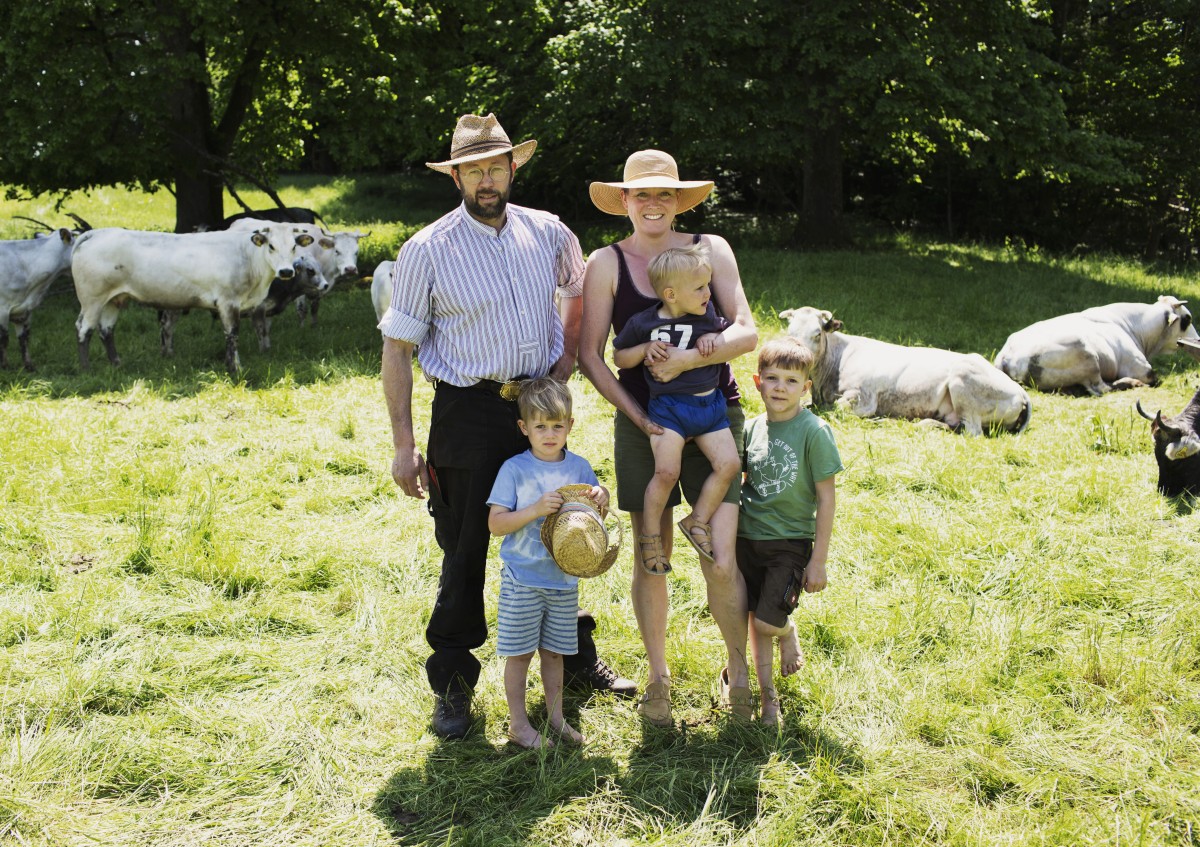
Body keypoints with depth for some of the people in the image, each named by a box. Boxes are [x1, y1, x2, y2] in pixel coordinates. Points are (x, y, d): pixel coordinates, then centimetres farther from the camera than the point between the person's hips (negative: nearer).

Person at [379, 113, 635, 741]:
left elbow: (580, 290, 22)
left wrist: (567, 359, 6)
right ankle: (452, 685, 19)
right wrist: (403, 445, -10)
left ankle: (576, 653, 36)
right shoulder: (427, 251, -8)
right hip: (468, 413, -3)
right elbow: (398, 351, -7)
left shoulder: (548, 234, 3)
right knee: (465, 552, 4)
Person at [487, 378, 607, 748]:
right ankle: (518, 724, 16)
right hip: (523, 580, -3)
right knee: (520, 652, 4)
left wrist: (601, 501, -12)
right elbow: (496, 523, -14)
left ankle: (555, 716, 28)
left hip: (564, 578, 4)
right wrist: (536, 510, -26)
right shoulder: (514, 470, -10)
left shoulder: (579, 467, 2)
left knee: (554, 651, 15)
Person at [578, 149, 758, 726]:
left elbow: (746, 333, -4)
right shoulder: (606, 264, 0)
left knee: (720, 561, -7)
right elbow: (589, 355, 0)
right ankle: (658, 679, 23)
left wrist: (687, 358, -20)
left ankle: (737, 672, 16)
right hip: (643, 424, 0)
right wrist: (638, 416, -9)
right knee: (650, 560, 4)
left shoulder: (711, 249, 3)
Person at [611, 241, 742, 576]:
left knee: (729, 464, -6)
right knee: (666, 472, -17)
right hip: (668, 406, -4)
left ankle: (698, 520, 13)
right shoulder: (643, 322, -5)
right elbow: (618, 357, 6)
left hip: (710, 404, 4)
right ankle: (650, 537, 3)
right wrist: (645, 349, -13)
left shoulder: (706, 313, 2)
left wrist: (713, 338, -5)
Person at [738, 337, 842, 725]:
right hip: (748, 537, 5)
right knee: (755, 621, 9)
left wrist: (818, 560, -10)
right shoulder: (752, 429, 3)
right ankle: (767, 696, 25)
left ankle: (789, 633, 22)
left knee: (768, 621, -13)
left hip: (790, 542, -5)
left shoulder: (814, 431, -12)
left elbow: (826, 497, -9)